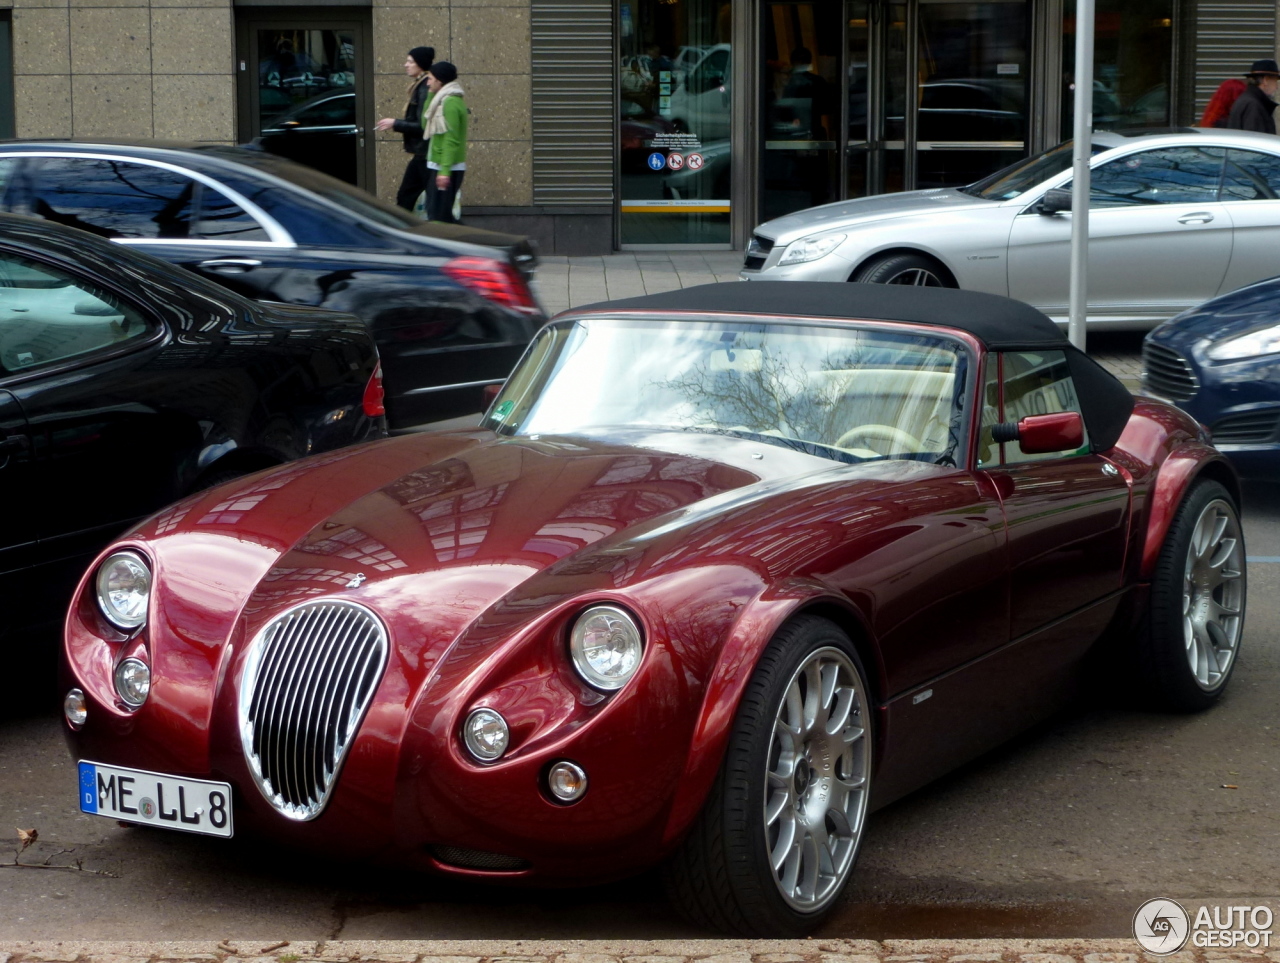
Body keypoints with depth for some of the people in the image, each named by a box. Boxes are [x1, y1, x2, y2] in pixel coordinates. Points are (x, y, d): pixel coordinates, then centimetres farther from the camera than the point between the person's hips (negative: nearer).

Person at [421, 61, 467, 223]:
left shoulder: (450, 103, -16)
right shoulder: (446, 100, 15)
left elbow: (451, 140, -21)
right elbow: (426, 124, 15)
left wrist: (444, 171, -24)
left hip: (446, 168, -10)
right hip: (441, 166, 10)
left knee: (437, 216, -9)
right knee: (443, 214, 13)